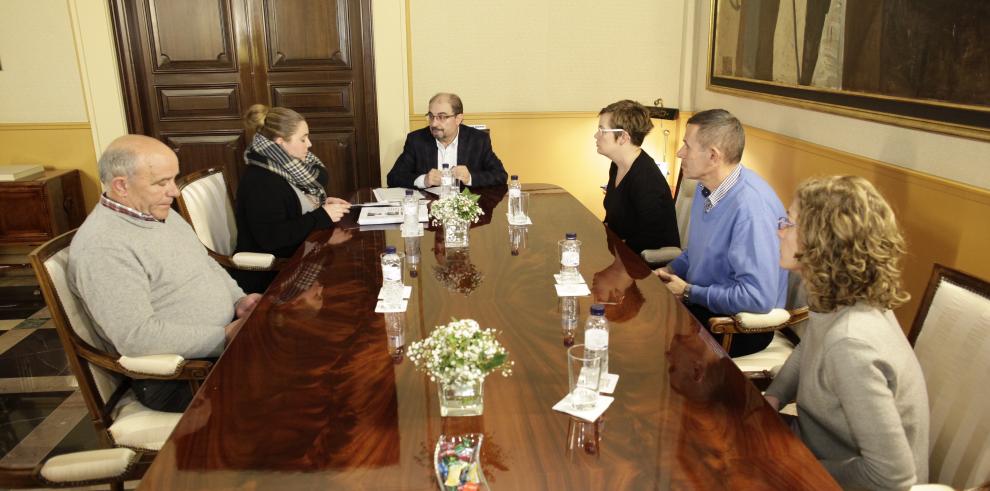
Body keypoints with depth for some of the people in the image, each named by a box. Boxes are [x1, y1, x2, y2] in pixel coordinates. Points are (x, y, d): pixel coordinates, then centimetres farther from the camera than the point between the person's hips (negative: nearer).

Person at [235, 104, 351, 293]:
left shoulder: (282, 168, 5)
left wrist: (322, 204, -3)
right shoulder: (260, 181, -21)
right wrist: (322, 217, -23)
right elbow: (271, 237, -28)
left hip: (292, 257, 8)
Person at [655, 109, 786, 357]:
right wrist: (669, 270, 0)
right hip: (701, 301, 8)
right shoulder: (707, 187, 2)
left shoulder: (751, 207, -28)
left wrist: (689, 292, -19)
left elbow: (758, 297, -30)